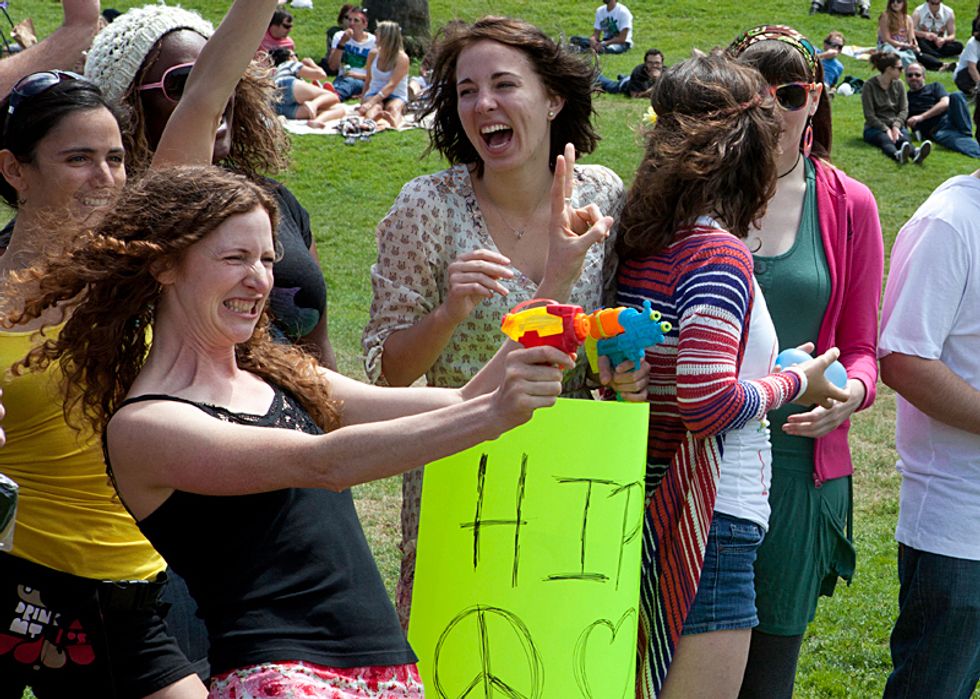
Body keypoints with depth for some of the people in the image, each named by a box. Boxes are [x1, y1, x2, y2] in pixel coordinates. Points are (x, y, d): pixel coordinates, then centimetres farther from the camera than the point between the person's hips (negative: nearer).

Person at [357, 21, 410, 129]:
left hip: (396, 96, -2)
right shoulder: (373, 54, 4)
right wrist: (363, 102, 0)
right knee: (376, 107, -35)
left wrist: (370, 103, -32)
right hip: (374, 94, 2)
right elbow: (368, 80, 12)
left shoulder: (402, 58, -11)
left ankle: (394, 123, -75)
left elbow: (391, 85, -21)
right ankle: (370, 119, -73)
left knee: (393, 107, -38)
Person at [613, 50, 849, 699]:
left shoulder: (642, 241, 7)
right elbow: (708, 402, -23)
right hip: (707, 528, -8)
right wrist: (794, 383, -6)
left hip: (638, 513, 8)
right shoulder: (718, 253, -15)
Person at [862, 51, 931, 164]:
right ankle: (898, 155, -72)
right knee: (886, 139, -37)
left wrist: (896, 126, -15)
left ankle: (916, 154, -66)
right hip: (875, 128, -4)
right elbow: (869, 115, -9)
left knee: (904, 138, -31)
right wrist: (886, 129, -21)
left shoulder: (898, 84, 11)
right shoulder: (870, 85, -4)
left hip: (895, 125, 4)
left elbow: (904, 110, 5)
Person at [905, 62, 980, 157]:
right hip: (937, 130, -2)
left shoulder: (934, 87, 24)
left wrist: (922, 117, -6)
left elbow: (945, 103, 3)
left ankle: (966, 134, -34)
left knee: (956, 96, -30)